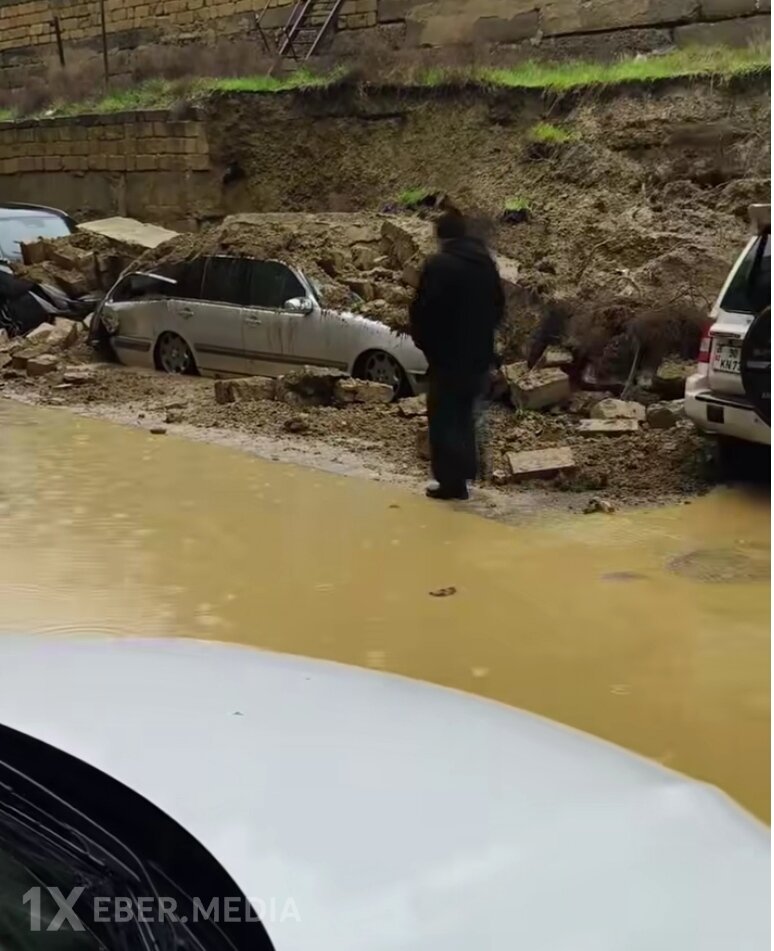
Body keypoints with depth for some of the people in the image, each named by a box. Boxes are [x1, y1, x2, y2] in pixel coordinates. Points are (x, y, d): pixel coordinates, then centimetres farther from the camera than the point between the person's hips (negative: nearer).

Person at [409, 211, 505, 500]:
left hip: (447, 356, -7)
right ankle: (464, 474, 22)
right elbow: (498, 306, 16)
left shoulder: (438, 265, -15)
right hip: (479, 355, 7)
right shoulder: (487, 264, 8)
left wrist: (425, 344, 0)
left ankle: (451, 480, 0)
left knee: (444, 419, 1)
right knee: (465, 416, 18)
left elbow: (422, 311, -15)